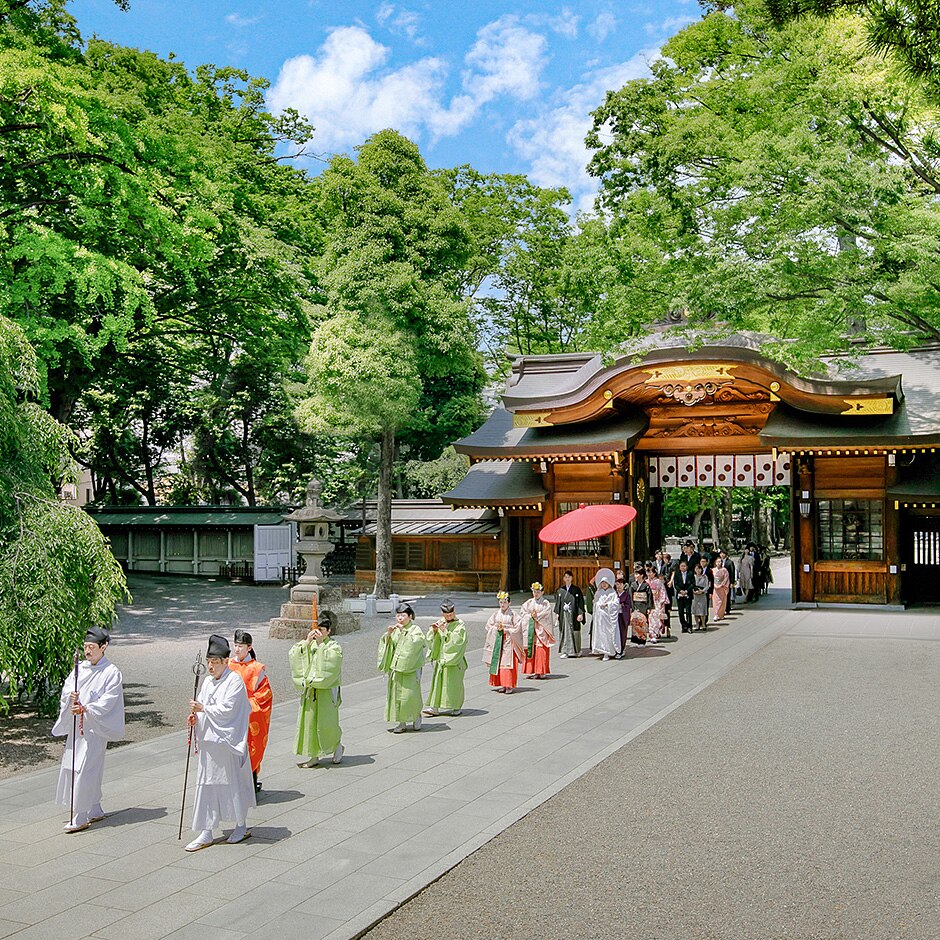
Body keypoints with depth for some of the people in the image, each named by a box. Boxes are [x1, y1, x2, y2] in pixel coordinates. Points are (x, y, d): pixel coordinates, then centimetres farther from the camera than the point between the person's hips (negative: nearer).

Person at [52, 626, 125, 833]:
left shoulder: (112, 673, -7)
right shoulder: (80, 668, 12)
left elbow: (107, 702, -14)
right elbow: (66, 689, 9)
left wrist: (86, 709, -26)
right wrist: (70, 696, -13)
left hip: (95, 727, -7)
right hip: (76, 726, 7)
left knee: (84, 769, -10)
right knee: (71, 767, 12)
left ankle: (80, 817, -5)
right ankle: (95, 810, 24)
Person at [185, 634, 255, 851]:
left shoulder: (234, 681, -12)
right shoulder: (208, 681, 11)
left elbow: (227, 709, -19)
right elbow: (203, 707, 16)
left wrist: (203, 709, -19)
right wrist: (196, 717, -3)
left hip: (227, 743, -7)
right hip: (208, 741, 7)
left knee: (233, 781, 5)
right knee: (207, 784, 6)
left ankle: (242, 826, 22)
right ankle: (206, 833, 11)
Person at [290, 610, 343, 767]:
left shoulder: (334, 647, -5)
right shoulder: (310, 644, 8)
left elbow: (327, 663, -22)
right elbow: (293, 655, -5)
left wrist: (320, 644, -17)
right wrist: (307, 641, -13)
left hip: (326, 691, -5)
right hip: (309, 691, 5)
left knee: (326, 723, -2)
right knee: (309, 721, 5)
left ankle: (337, 744, 25)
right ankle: (314, 756, 14)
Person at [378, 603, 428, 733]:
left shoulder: (416, 629, -4)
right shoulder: (395, 630, 11)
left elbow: (414, 643, -20)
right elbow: (385, 643, 6)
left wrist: (403, 632, -20)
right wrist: (388, 633, -11)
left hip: (411, 668, -5)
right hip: (396, 667, 5)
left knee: (411, 693, -5)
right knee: (396, 694, 3)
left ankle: (416, 718, 17)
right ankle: (400, 722, 11)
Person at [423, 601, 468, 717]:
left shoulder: (459, 625, -6)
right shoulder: (440, 622, 7)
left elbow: (455, 639, -18)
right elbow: (431, 639, 5)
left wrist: (444, 630, -21)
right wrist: (434, 630, -13)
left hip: (454, 659, -4)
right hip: (441, 657, 4)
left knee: (454, 682, 1)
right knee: (438, 681, 3)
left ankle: (456, 707, 13)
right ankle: (435, 707, 5)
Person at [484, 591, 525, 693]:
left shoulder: (512, 614, -3)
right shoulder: (496, 614, 8)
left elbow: (517, 627, -7)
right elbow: (488, 625, 8)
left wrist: (505, 628, -12)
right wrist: (496, 628, -9)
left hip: (509, 642, -4)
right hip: (497, 641, 4)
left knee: (508, 663, -7)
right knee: (498, 663, 3)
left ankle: (509, 685, -4)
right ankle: (502, 684, 11)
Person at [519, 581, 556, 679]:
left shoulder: (545, 603, 0)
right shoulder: (529, 602, 11)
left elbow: (546, 614, -10)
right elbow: (522, 611, 6)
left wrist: (537, 616, -12)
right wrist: (530, 615, -8)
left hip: (541, 630, -4)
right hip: (530, 629, 4)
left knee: (541, 651, -7)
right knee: (531, 649, 2)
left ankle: (542, 672, -3)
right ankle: (532, 671, 8)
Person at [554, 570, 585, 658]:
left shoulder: (576, 589, 0)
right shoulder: (561, 590, 8)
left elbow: (580, 602, -2)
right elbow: (558, 602, 11)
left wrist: (580, 614, -9)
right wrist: (557, 613, 5)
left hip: (573, 614, -2)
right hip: (563, 614, 2)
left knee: (574, 632, 2)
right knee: (564, 632, 0)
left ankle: (576, 650, 16)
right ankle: (565, 651, 3)